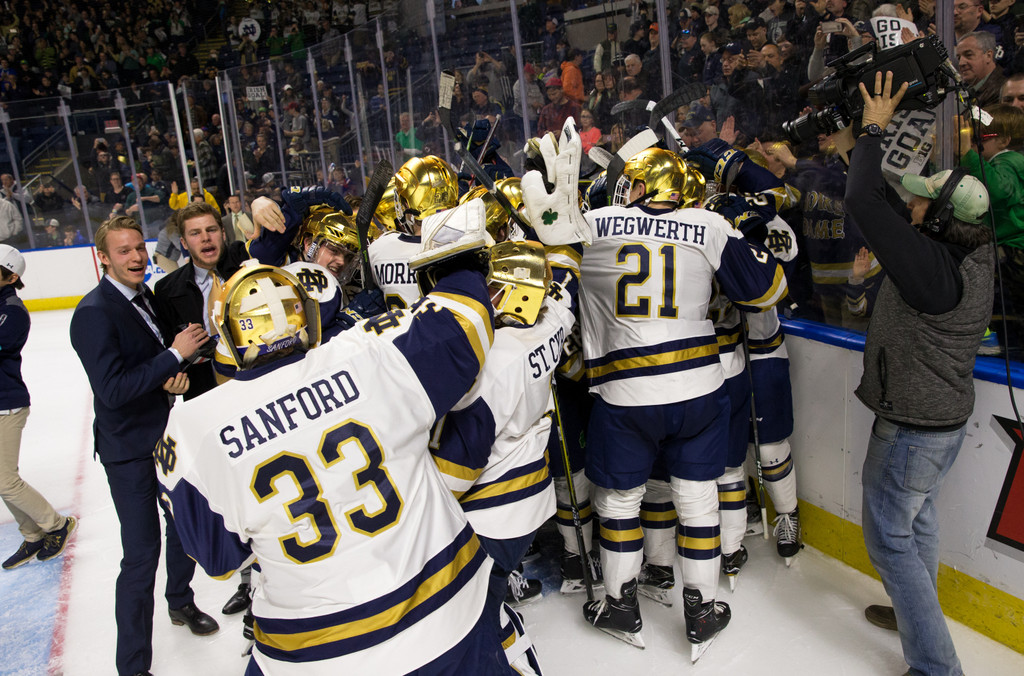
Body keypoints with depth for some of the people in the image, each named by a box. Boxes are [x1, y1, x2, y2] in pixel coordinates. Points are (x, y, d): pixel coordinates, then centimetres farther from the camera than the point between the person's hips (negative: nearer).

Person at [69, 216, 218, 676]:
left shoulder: (146, 298, 5)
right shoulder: (94, 313, -20)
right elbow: (113, 389, -28)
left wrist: (176, 375, -6)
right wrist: (174, 355, -24)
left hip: (168, 435, 8)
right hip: (129, 451, -8)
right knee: (142, 555, -4)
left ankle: (180, 601, 49)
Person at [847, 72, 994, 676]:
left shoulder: (931, 266, -31)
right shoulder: (977, 252, -6)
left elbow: (865, 201, -29)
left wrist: (874, 128, -17)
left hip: (912, 428, -9)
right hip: (948, 417, 9)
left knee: (890, 537, 5)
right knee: (919, 517, 26)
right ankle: (918, 612, 46)